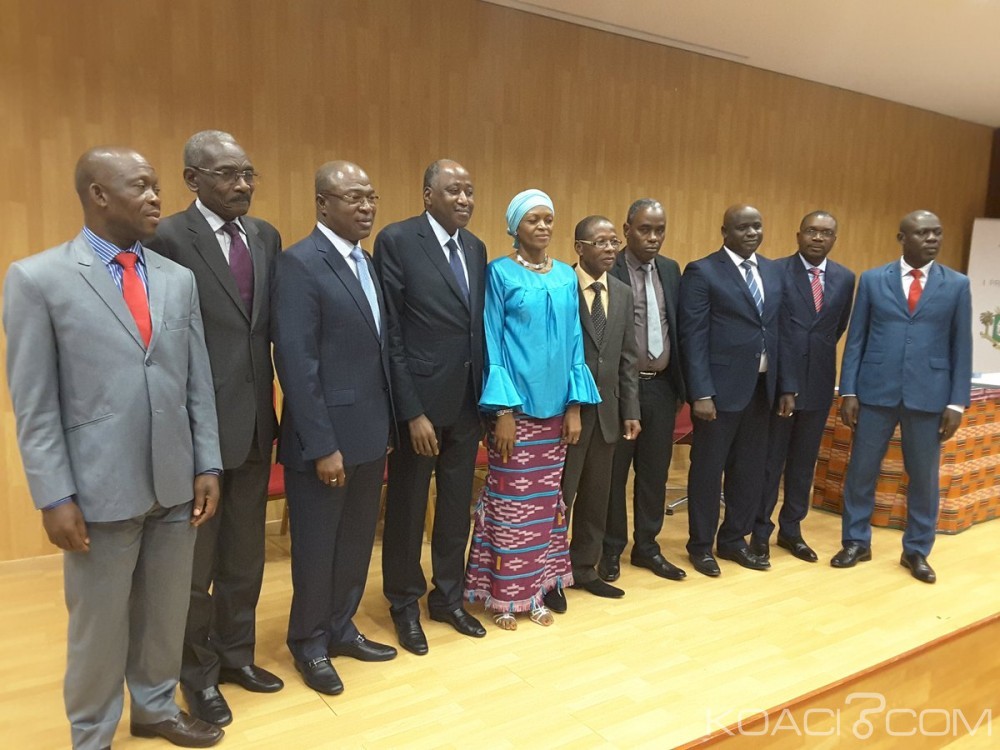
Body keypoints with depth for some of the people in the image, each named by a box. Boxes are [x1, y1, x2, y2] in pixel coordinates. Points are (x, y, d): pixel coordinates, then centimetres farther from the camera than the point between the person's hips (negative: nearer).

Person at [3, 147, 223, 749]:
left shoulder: (179, 279, 6)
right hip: (100, 487, -4)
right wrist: (54, 497, -10)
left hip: (175, 482, 4)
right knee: (98, 623, 12)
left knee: (167, 611, 17)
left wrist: (208, 466, 4)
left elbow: (199, 383, 7)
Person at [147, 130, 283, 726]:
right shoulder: (169, 238, -13)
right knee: (195, 560, 12)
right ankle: (198, 672, 32)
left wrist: (277, 403, 3)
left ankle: (236, 653, 39)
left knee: (245, 552, 19)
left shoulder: (266, 236, 7)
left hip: (255, 420, 6)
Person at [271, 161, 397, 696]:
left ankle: (340, 628, 37)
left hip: (370, 433, 7)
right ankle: (309, 645, 30)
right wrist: (323, 446, -19)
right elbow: (297, 363, -18)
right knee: (317, 547, 10)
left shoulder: (365, 262, 11)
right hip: (326, 437, -7)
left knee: (357, 541, 18)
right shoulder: (299, 264, -14)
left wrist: (385, 425, 8)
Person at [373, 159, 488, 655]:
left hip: (468, 400, 6)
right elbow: (390, 333, -13)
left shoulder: (475, 248, 9)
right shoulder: (397, 240, -10)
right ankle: (404, 604, 31)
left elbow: (479, 325, 10)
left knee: (457, 505, 17)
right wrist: (412, 411, -16)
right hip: (421, 397, -6)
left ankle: (448, 597, 36)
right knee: (407, 507, 11)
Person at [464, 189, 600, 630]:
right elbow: (492, 343, -8)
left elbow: (574, 341, 9)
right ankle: (504, 596, 17)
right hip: (516, 404, -5)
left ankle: (537, 590, 25)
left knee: (547, 498, 11)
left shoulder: (566, 276, 9)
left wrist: (575, 405, 3)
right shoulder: (500, 272, -4)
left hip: (556, 405, 5)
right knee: (510, 500, 2)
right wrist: (503, 411, -14)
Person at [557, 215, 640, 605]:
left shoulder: (623, 294, 9)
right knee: (559, 496, 5)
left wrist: (630, 410, 5)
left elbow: (627, 357, 10)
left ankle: (584, 568, 31)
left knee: (597, 495, 15)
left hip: (607, 411, 6)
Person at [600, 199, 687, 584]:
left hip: (661, 386, 6)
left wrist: (681, 382, 9)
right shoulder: (606, 270, -10)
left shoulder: (671, 269, 9)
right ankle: (611, 550, 23)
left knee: (655, 471, 13)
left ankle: (646, 546, 29)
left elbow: (677, 326, 13)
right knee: (613, 472, 7)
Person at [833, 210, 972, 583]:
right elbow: (855, 339, 2)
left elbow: (961, 348, 3)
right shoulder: (872, 280, 2)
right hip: (875, 392, 0)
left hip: (929, 396, 1)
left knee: (925, 477, 9)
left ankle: (916, 551, 26)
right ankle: (856, 542, 24)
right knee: (861, 470, 7)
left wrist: (957, 403, -3)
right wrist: (848, 391, -4)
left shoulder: (957, 285, 4)